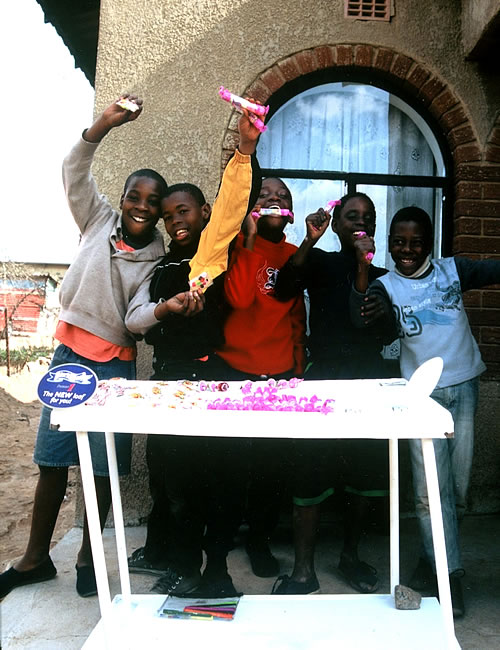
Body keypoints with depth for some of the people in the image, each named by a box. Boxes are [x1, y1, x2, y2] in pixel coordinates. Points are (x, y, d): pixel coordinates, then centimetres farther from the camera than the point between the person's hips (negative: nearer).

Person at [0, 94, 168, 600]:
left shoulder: (156, 260, 1)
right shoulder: (99, 221, 6)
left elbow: (136, 317, -9)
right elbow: (75, 173, -4)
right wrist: (105, 124, -17)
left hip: (114, 365, -1)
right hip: (68, 353, 2)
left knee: (103, 467, 4)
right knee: (51, 460, 8)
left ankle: (87, 559, 24)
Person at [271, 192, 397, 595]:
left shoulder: (382, 277, 13)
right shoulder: (320, 263, 8)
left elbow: (386, 337, 4)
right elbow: (283, 290, -11)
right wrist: (310, 241, -20)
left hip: (369, 381, 3)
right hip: (323, 379, -3)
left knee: (365, 476, 9)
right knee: (312, 475, -5)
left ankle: (350, 556, 29)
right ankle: (303, 570, 8)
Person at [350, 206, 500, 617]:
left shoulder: (453, 271, 5)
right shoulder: (386, 287, -1)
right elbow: (360, 320, -19)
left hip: (463, 387, 2)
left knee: (458, 486, 10)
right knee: (432, 488, -2)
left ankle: (434, 561, 30)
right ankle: (450, 574, 12)